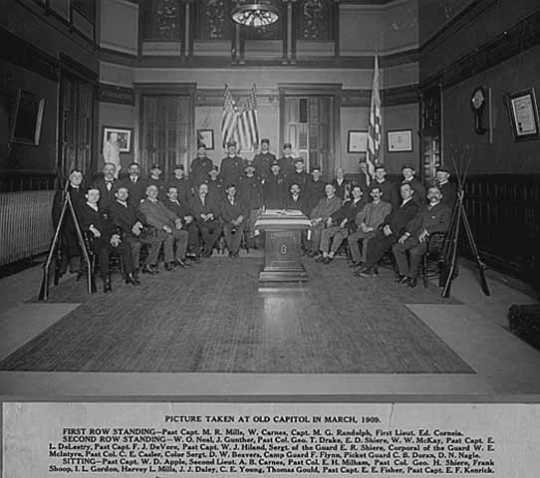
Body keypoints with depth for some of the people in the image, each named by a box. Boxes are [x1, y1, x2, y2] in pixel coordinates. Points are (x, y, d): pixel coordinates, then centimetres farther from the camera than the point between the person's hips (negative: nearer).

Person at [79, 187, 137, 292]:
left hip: (109, 238, 6)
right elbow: (84, 228, -7)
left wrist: (113, 235, -2)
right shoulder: (83, 210, 5)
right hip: (95, 240, -5)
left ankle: (129, 275, -12)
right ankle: (106, 281, -29)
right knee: (103, 251, -36)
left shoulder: (101, 210, 25)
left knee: (125, 248, -19)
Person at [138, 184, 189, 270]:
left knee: (184, 233, -14)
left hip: (170, 227, 7)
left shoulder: (159, 203, 29)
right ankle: (168, 262, -25)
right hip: (156, 230, -7)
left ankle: (179, 258, -8)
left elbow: (168, 213, 20)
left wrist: (177, 220, -2)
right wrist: (163, 226, -20)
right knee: (169, 237, -35)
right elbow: (149, 219, -9)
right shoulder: (143, 205, 5)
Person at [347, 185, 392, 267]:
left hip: (377, 230, -5)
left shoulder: (386, 205, 7)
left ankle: (365, 262, -22)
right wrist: (362, 225, -8)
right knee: (351, 238, -22)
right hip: (365, 229, 5)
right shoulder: (367, 206, 24)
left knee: (366, 241, -35)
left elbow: (385, 220, -5)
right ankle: (357, 260, -14)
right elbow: (358, 217, 15)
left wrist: (371, 228, -14)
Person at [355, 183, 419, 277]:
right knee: (372, 241, -16)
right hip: (389, 229, 7)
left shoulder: (413, 206, 1)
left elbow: (403, 220, -11)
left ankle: (367, 268, -20)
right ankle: (372, 269, -16)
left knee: (380, 244, -27)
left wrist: (391, 229, -17)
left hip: (397, 232, -7)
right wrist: (385, 225, 2)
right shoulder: (400, 205, 28)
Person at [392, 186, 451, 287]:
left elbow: (444, 226, -9)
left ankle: (413, 277, -14)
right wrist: (407, 233, 3)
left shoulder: (445, 209, 5)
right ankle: (404, 274, -6)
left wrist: (427, 231, -18)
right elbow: (415, 221, 20)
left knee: (414, 251, -34)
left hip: (432, 240, -7)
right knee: (396, 247, -13)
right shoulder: (424, 208, 25)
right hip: (417, 237, 7)